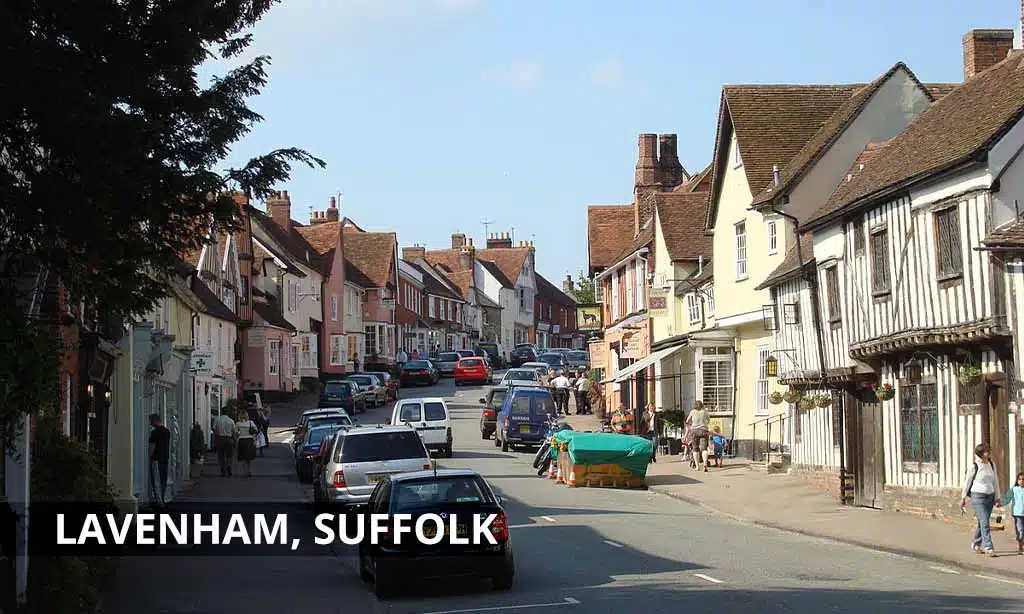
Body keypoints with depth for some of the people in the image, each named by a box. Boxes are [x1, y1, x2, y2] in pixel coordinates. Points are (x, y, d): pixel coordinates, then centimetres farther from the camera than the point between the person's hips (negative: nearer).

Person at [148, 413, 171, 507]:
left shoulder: (155, 432, -13)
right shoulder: (167, 431, 11)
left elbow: (152, 447, -15)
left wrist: (149, 457, -6)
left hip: (156, 459, -8)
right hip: (165, 459, 8)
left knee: (156, 481, -4)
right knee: (164, 480, 12)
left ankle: (158, 500, -7)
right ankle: (164, 500, 13)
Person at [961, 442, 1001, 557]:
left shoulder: (992, 465, 7)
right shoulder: (974, 466, -8)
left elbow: (995, 482, 13)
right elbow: (967, 482, 0)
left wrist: (997, 498, 10)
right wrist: (963, 498, 4)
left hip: (990, 496, 6)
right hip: (978, 497, -6)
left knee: (982, 522, 12)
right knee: (985, 522, -13)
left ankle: (976, 544, 29)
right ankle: (988, 547, -15)